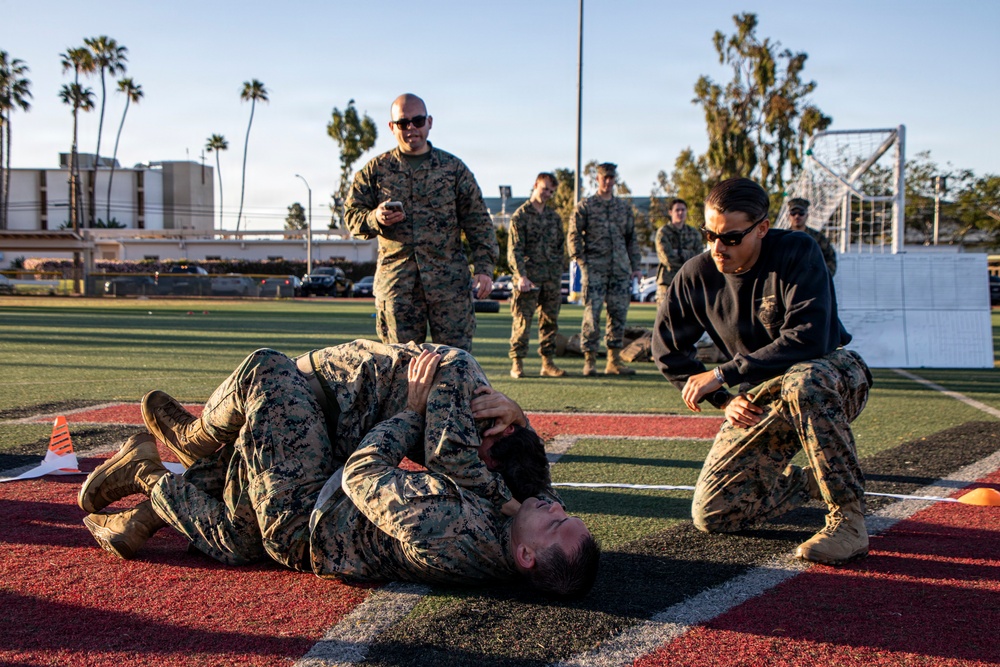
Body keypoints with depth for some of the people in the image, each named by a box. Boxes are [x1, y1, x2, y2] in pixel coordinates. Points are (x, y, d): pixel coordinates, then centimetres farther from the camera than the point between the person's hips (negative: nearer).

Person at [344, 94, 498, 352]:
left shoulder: (453, 167, 10)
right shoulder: (376, 169, 11)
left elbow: (477, 221, 7)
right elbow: (352, 214, 12)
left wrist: (484, 267, -3)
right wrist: (375, 218, -11)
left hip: (449, 279, 0)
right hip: (395, 280, 1)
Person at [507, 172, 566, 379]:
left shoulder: (554, 217, 16)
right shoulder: (520, 215, -1)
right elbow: (514, 250, -7)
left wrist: (558, 274, 12)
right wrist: (521, 276, -18)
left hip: (551, 278, 5)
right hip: (528, 277, -5)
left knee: (550, 321, 6)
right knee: (522, 321, -6)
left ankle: (547, 363, 12)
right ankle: (517, 363, -1)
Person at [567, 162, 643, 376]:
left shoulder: (624, 208, 17)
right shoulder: (585, 206, 5)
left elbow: (632, 238, 20)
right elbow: (573, 236, 2)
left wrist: (636, 266, 12)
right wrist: (582, 261, -9)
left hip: (620, 270, 4)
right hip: (595, 269, -4)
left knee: (619, 314, 4)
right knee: (592, 313, -8)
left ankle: (614, 361, 11)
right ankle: (589, 360, -2)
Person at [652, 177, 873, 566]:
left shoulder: (797, 253, -19)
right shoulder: (696, 276, -7)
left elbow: (809, 340, -31)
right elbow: (668, 351, 4)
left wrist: (723, 375, -28)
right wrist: (724, 401, -6)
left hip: (836, 377, -4)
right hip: (763, 399, 4)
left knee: (802, 381, -42)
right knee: (711, 516, -8)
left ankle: (849, 519, -27)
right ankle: (808, 483, 18)